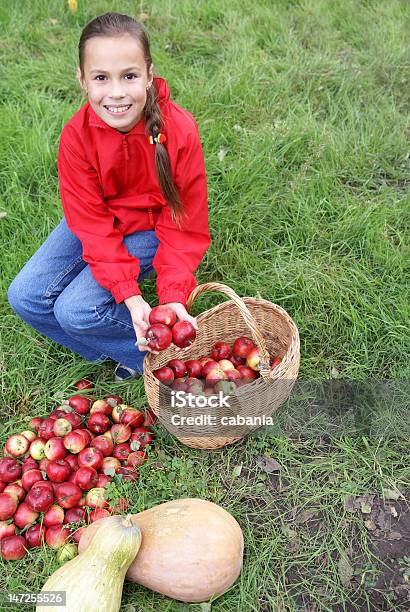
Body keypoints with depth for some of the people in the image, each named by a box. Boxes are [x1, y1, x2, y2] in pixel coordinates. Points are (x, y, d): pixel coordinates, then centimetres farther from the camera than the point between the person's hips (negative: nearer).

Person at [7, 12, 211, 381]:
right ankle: (133, 350, 0)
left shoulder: (179, 131, -26)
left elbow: (185, 225, -18)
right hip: (100, 223, 4)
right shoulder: (76, 135, -19)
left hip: (152, 229, -4)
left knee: (77, 309, -22)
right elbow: (93, 224, -18)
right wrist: (130, 295, -30)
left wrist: (174, 296, -30)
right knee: (25, 296, -9)